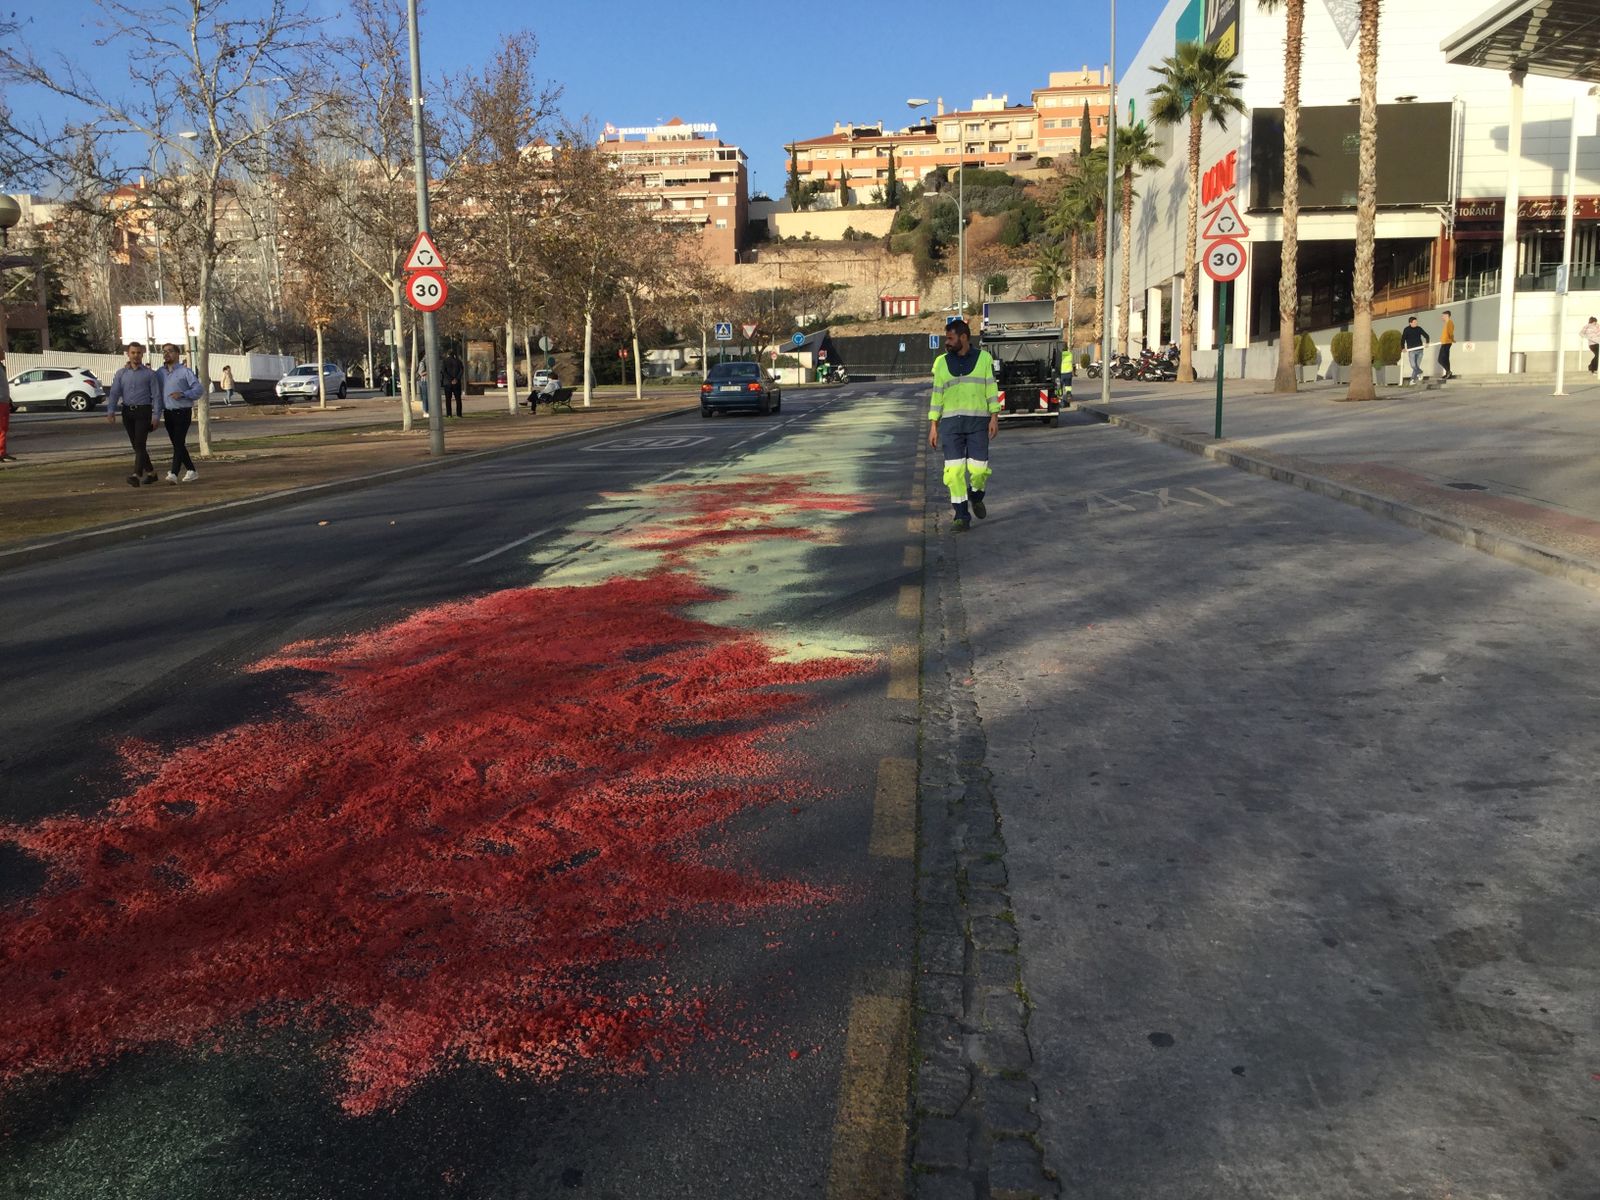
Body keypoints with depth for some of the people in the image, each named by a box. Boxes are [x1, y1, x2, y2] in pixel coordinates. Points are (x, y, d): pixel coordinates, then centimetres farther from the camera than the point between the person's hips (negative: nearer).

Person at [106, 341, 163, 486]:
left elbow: (156, 395, -3)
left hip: (143, 411, -4)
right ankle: (150, 472, 24)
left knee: (139, 444, -14)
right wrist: (111, 411, -11)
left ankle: (137, 475, -22)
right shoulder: (121, 373, 10)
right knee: (136, 445, 10)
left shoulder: (149, 374, 1)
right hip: (127, 412, 4)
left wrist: (156, 414, -13)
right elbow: (114, 393, 3)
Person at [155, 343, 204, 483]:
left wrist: (182, 394, -21)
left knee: (179, 443, -13)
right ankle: (191, 471, 23)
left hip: (183, 412, -6)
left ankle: (174, 474, -18)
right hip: (168, 413, 6)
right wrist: (157, 415, 5)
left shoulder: (185, 371, -4)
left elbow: (199, 389, -9)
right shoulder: (159, 373, 11)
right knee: (177, 444, 10)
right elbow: (157, 394, 10)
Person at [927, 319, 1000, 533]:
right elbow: (936, 395, 9)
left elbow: (992, 390, 4)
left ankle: (976, 497, 28)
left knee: (979, 469, -4)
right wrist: (933, 427, 5)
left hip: (978, 421, -1)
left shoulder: (983, 358, 4)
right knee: (954, 470, -6)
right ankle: (961, 516, 1)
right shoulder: (941, 362, 8)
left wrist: (994, 418, -5)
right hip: (951, 422, 1)